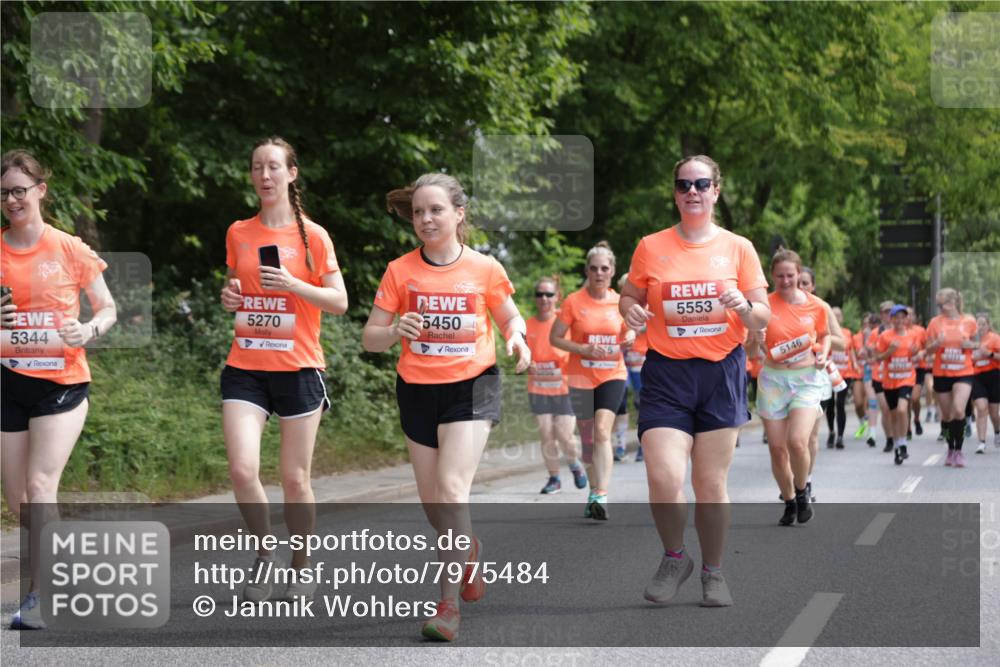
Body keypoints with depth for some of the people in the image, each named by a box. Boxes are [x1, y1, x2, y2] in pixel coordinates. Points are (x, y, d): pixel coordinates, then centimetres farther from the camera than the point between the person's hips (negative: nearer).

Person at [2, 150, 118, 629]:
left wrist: (88, 331, -15)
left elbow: (107, 308, 5)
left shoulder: (70, 250, -3)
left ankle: (40, 597, -13)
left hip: (62, 382, -4)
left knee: (40, 486, -15)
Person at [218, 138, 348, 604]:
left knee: (295, 479, 1)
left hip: (298, 368, -2)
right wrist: (228, 297, 0)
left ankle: (302, 568, 20)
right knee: (242, 469, -14)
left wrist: (292, 284, -17)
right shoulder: (238, 233, 9)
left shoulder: (312, 236, -2)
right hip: (245, 368, 3)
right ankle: (264, 554, 9)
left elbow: (339, 302, -2)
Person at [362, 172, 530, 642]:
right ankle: (469, 548, 44)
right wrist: (394, 330, -24)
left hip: (471, 386, -3)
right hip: (417, 391, 3)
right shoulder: (400, 271, -2)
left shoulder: (484, 268, -3)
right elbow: (370, 338, -1)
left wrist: (517, 338, -10)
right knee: (431, 500, 10)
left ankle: (449, 604, -17)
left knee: (451, 488, -19)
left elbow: (510, 317, 13)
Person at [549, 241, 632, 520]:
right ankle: (594, 490, 27)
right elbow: (555, 338, -2)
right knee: (587, 437, 8)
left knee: (602, 430, -19)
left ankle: (602, 496, -27)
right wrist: (584, 350, -16)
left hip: (613, 375, 0)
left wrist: (630, 336, -6)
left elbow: (628, 329, 18)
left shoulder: (620, 302, 2)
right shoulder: (574, 301, -5)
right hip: (581, 378, 0)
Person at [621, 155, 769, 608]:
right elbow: (629, 297, 15)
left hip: (721, 372, 0)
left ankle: (713, 572, 21)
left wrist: (745, 307, -16)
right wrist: (631, 312, -8)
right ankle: (674, 558, 11)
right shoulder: (651, 247, 5)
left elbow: (762, 318, 6)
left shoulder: (738, 248, 5)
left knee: (711, 483, 2)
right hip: (666, 372, 0)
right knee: (664, 478, -14)